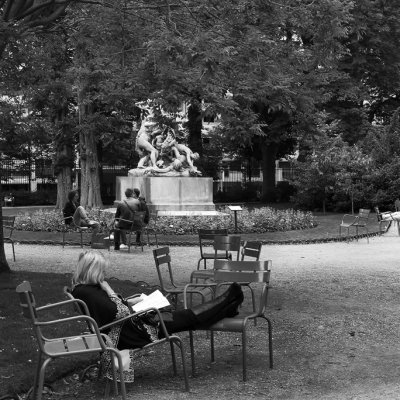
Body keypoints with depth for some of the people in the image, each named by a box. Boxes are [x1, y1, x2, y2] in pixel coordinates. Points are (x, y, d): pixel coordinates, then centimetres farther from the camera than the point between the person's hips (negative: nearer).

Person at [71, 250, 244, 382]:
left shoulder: (84, 287, 5)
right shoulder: (86, 292, -26)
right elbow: (118, 313, -26)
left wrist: (130, 302, 9)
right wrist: (107, 288, -17)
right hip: (123, 336, -9)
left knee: (182, 316, 7)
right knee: (186, 318, -1)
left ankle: (226, 308, 14)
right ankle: (227, 302, 12)